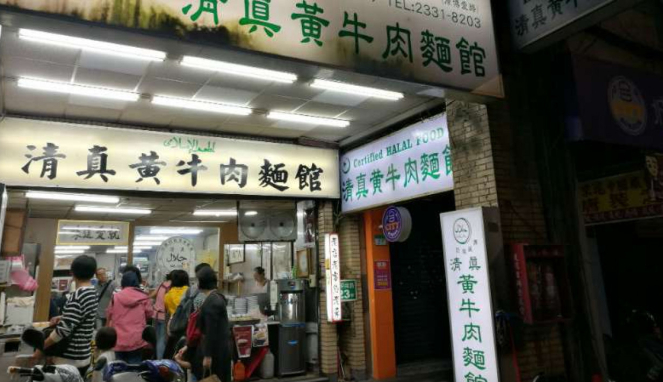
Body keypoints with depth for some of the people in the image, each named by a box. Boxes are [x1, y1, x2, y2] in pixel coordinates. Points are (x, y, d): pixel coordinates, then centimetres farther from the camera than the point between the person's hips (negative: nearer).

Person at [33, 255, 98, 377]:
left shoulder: (78, 296, -20)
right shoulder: (92, 293, 8)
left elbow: (64, 329, -21)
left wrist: (41, 348, -11)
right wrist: (63, 317, 17)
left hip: (69, 360, -9)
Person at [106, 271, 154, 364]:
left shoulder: (116, 297, -1)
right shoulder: (144, 298, -5)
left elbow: (109, 315, 12)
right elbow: (150, 314, 6)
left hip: (119, 341, 2)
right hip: (137, 341, -2)